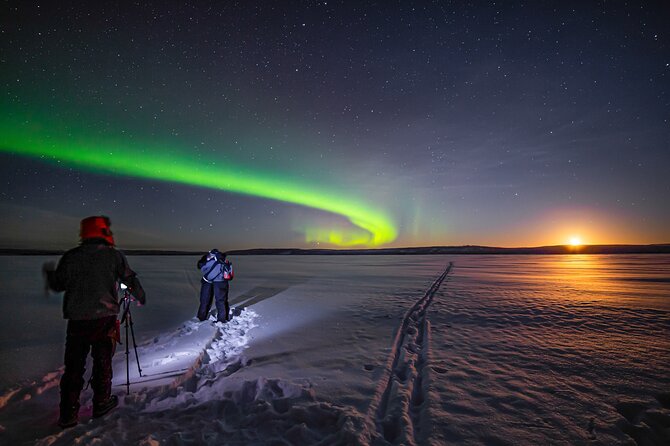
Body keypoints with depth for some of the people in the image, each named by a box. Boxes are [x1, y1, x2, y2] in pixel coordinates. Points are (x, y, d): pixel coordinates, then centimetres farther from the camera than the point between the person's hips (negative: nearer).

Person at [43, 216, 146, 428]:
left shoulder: (71, 256, 1)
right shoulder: (114, 255, -6)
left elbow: (57, 284, 10)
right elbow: (130, 279, 0)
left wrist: (49, 272, 33)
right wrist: (141, 296, 19)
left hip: (76, 320, 2)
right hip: (104, 318, -2)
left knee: (74, 366, 12)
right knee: (102, 361, 13)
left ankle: (68, 414, 17)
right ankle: (101, 403, 25)